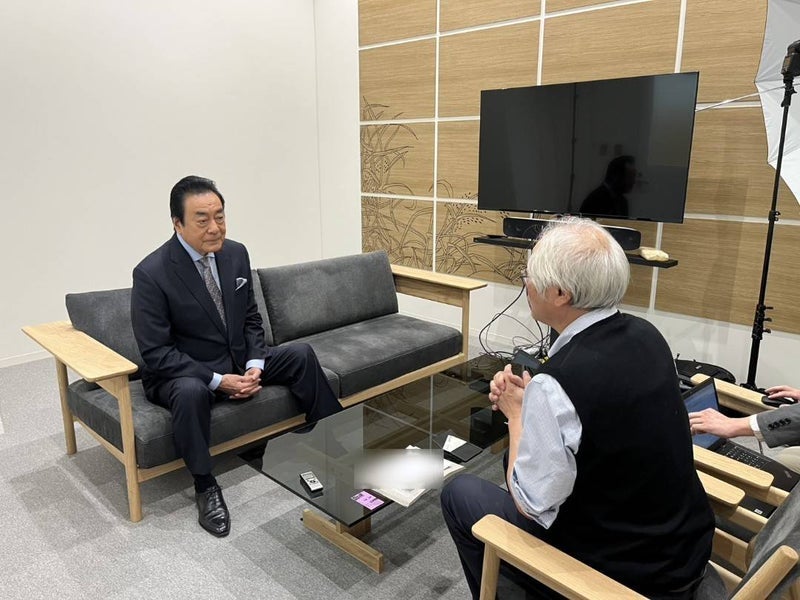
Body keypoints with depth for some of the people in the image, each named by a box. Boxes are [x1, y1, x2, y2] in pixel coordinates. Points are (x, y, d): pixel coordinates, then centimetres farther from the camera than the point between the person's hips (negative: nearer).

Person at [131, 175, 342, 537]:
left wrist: (255, 365, -12)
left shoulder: (235, 254, -4)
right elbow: (155, 353, -20)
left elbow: (250, 320, 5)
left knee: (301, 355, -2)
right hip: (181, 372, -6)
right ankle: (205, 487, -15)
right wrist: (217, 380, -26)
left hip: (238, 361, 6)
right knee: (191, 392, -38)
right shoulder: (151, 273, -21)